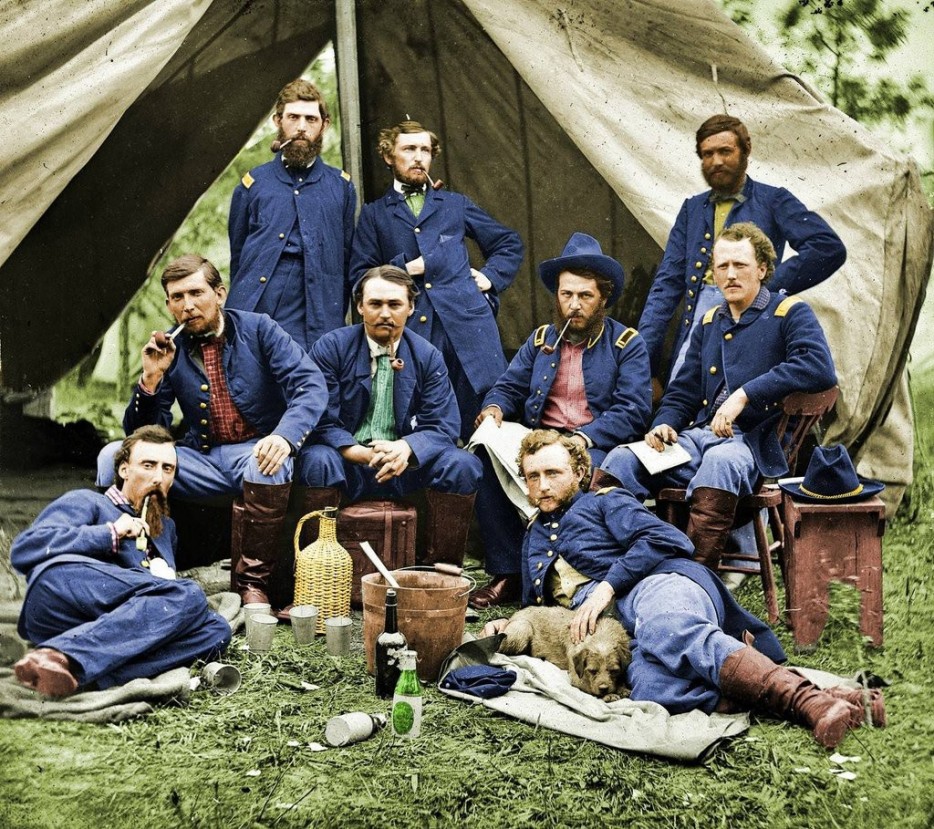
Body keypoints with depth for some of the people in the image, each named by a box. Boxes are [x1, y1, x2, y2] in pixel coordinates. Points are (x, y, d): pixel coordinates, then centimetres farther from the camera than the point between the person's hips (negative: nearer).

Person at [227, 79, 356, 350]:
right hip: (253, 319, 0)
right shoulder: (253, 183, 12)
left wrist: (335, 322, 4)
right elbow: (238, 256, 15)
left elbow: (347, 260, 10)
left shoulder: (341, 187, 12)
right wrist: (239, 312, 10)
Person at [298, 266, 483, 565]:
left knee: (463, 465, -22)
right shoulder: (331, 347, -1)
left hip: (404, 464, 3)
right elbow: (322, 421, -8)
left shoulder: (428, 356, 6)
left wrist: (406, 448, -24)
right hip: (347, 463, -2)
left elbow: (443, 426, -1)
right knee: (317, 461, -35)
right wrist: (364, 454, -26)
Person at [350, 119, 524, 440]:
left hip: (468, 323, 1)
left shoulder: (456, 205, 20)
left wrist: (491, 277, 9)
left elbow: (510, 243, 25)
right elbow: (360, 276, 7)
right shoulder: (374, 214, 16)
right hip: (409, 330, -1)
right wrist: (402, 269, -6)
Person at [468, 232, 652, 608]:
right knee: (487, 458, -26)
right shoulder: (541, 339, 20)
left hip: (598, 447, -4)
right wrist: (494, 408, -7)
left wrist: (583, 438, -22)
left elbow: (634, 411, -7)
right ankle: (507, 574, -19)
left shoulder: (627, 344, 5)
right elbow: (508, 387, 19)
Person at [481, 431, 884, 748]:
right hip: (620, 625, 4)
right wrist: (510, 624, 20)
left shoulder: (603, 502, 18)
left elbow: (667, 540, 1)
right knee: (650, 691, -38)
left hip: (660, 582, -4)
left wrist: (606, 585, -10)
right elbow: (536, 604, 43)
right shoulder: (533, 537, 36)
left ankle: (809, 701, -55)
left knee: (667, 630, -46)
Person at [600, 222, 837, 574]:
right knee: (622, 459, -19)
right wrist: (664, 424, 3)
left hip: (755, 443, -6)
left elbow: (820, 367, -16)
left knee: (720, 461, -40)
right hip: (697, 436, 6)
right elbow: (683, 391, 26)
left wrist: (745, 394, -20)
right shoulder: (709, 323, 22)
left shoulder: (789, 313, 4)